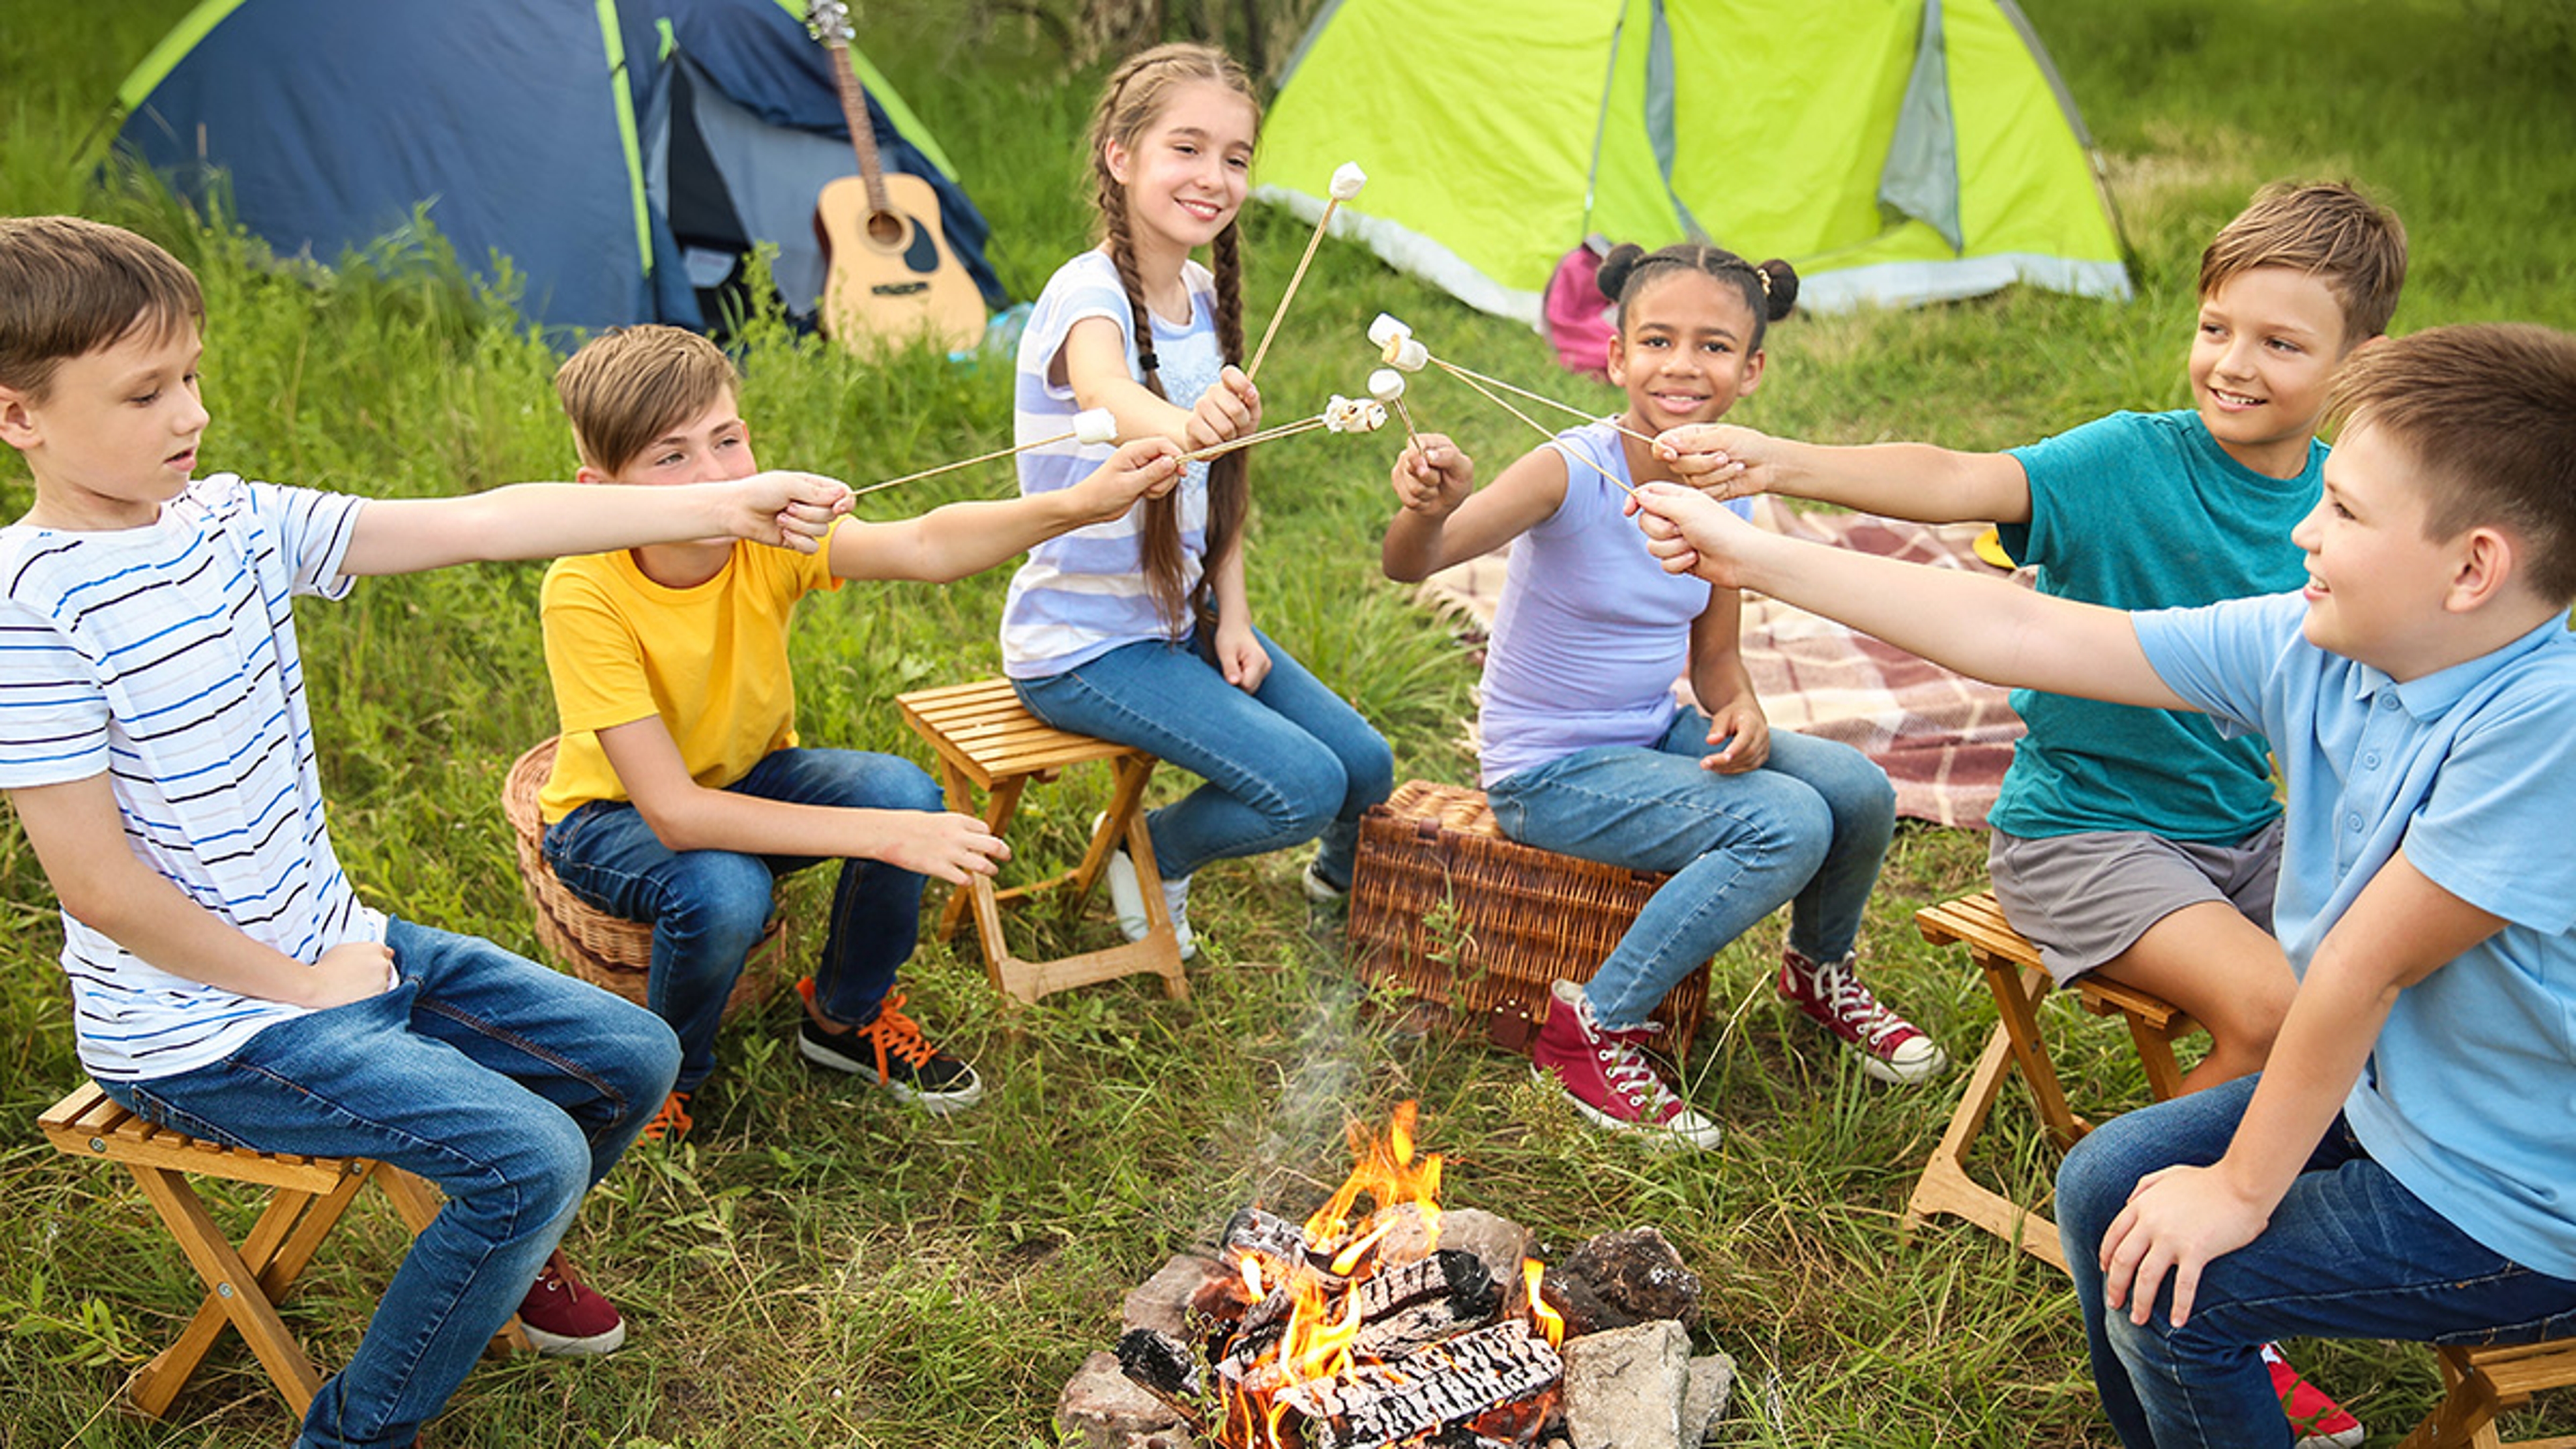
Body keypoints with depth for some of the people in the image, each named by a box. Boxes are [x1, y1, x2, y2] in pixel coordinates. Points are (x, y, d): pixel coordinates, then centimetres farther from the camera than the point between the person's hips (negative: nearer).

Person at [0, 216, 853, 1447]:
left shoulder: (234, 520, 0)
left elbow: (483, 523, -5)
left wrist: (726, 505, -11)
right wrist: (298, 986, -12)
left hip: (337, 942, 8)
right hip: (206, 1031, -8)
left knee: (631, 1061, 9)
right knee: (532, 1155, -19)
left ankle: (503, 1257, 37)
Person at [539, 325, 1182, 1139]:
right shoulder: (586, 595, -32)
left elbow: (926, 548, -43)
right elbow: (675, 814, -36)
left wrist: (1078, 505, -61)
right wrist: (886, 837, -41)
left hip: (744, 777, 4)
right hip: (613, 814, -4)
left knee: (904, 790, -23)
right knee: (723, 890, -35)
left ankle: (846, 1018, 4)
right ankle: (667, 1075, -1)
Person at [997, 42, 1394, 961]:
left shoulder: (1204, 296, 3)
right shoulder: (1088, 295, -20)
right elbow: (1106, 393, -46)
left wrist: (1231, 617, 0)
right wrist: (1182, 424, -68)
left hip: (1184, 618, 7)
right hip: (1082, 643, -7)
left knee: (1367, 766, 3)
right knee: (1305, 786, -19)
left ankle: (1342, 882, 37)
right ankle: (1151, 860, 9)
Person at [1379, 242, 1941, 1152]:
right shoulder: (1571, 473, -22)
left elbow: (1714, 653, 9)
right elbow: (1411, 564, -35)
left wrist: (1741, 710, -13)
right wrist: (1428, 508, -57)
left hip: (1657, 735, 6)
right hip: (1551, 773, -6)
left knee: (1860, 791, -7)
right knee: (1786, 827, -23)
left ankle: (1821, 968, 25)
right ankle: (1595, 1028, -9)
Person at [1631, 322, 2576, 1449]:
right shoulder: (2310, 645, -11)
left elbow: (2362, 971, -27)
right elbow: (2024, 634, -10)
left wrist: (2240, 1189, -17)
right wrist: (1755, 558, -11)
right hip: (2384, 1096, 7)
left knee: (2168, 1286, -11)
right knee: (2105, 1188, 9)